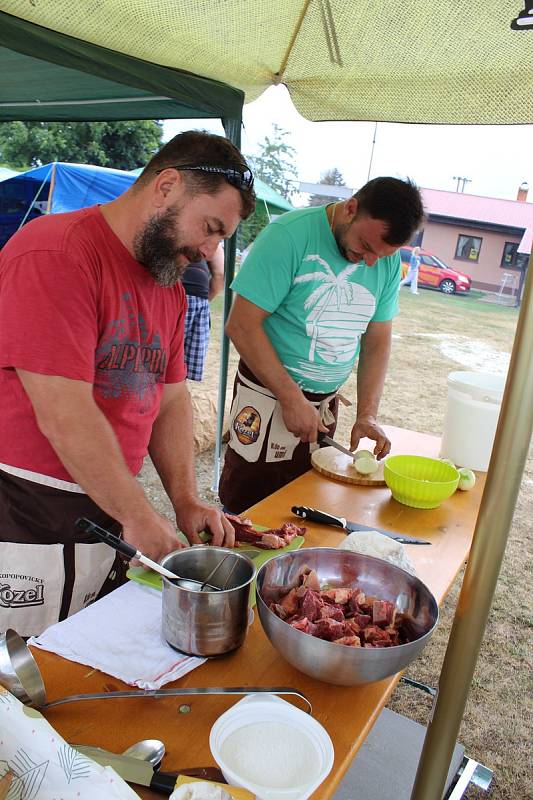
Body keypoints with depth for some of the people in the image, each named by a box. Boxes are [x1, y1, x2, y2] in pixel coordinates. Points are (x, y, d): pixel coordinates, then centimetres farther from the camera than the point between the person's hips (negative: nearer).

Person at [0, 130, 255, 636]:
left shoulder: (169, 288, 9)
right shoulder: (56, 253, -18)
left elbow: (170, 399, 10)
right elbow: (64, 416, -23)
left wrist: (186, 501, 0)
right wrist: (140, 518, -15)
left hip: (109, 512, 7)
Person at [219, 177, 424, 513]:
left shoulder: (388, 261, 1)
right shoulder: (291, 234, -18)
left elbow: (377, 340, 7)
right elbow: (242, 324, -21)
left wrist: (367, 415, -4)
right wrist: (292, 399, -21)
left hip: (327, 401, 6)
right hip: (268, 394, -5)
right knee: (247, 508, 7)